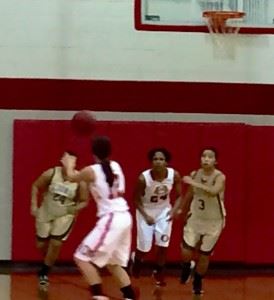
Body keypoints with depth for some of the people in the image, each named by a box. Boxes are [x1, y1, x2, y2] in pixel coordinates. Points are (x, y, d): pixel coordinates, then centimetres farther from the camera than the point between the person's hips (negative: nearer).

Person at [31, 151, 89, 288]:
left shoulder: (80, 181, -20)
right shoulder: (51, 173, -19)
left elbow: (84, 201, -9)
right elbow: (35, 186, -3)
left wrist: (76, 208, -29)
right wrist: (34, 204, -10)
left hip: (65, 215, -2)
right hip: (46, 212, 2)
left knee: (56, 243, -10)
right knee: (41, 244, 9)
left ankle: (44, 273, 10)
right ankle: (46, 266, 41)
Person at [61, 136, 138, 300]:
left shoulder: (92, 171, -9)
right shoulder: (115, 166, 10)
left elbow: (72, 177, 12)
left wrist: (69, 165, 36)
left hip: (111, 219, -8)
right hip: (124, 217, 8)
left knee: (82, 258, -2)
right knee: (113, 263, 21)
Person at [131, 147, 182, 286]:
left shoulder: (174, 175, -20)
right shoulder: (143, 178, -28)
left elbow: (179, 196, -6)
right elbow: (137, 200, -14)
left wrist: (174, 210, -22)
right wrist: (146, 216, -23)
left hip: (163, 210, 2)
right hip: (146, 211, -2)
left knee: (163, 243, -6)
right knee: (144, 246, 2)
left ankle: (159, 273, 17)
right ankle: (136, 260, 38)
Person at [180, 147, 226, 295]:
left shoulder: (219, 177, -21)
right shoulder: (194, 175, -7)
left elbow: (214, 192, -43)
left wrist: (194, 183, -44)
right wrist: (183, 213, 18)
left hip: (213, 221, -3)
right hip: (195, 218, 3)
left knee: (204, 255, 7)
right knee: (186, 252, -8)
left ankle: (198, 282, 31)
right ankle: (187, 266, 28)